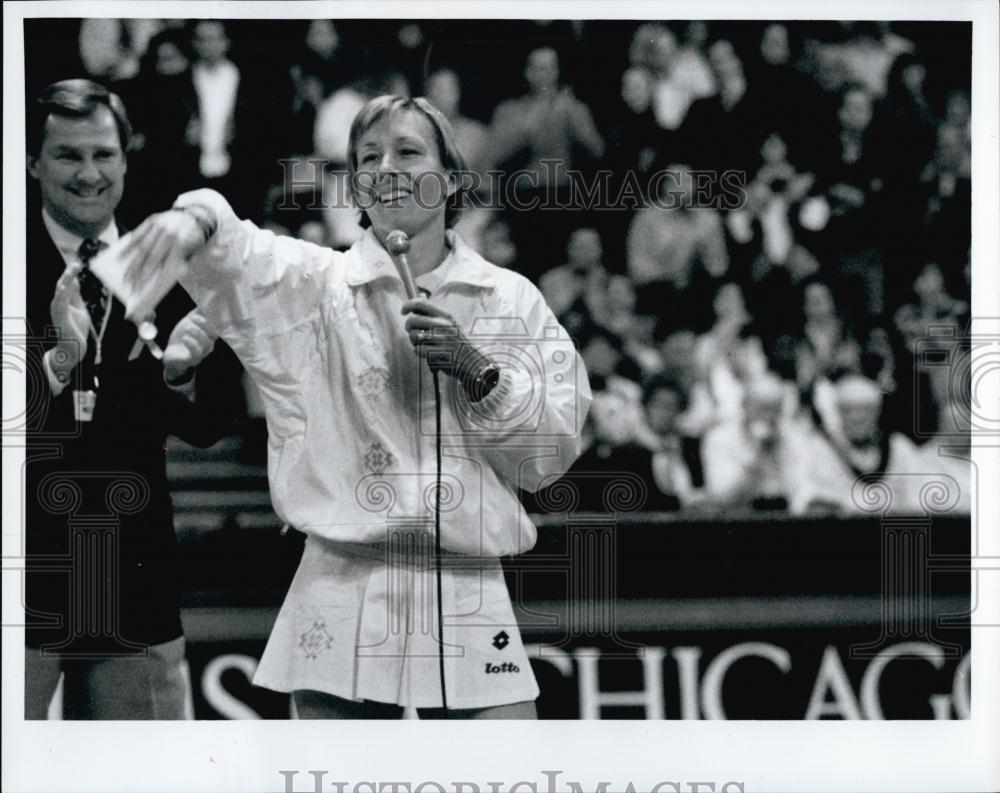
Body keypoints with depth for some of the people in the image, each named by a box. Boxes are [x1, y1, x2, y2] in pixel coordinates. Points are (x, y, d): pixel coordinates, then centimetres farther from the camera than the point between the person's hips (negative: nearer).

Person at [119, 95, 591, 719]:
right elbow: (239, 258, -15)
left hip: (469, 597, 1)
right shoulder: (318, 285, 6)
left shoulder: (513, 300, 10)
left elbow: (553, 454, 6)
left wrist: (476, 369, -8)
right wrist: (197, 219, -38)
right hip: (344, 596, -1)